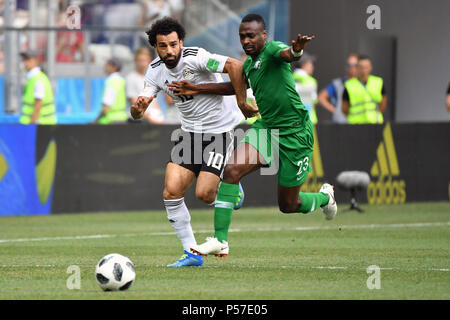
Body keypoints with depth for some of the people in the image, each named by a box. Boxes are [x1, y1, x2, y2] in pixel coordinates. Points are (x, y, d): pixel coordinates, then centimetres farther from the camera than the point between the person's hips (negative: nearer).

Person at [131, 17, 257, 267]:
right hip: (189, 132, 6)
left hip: (218, 131, -6)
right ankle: (191, 253, 2)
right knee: (171, 192, -9)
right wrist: (138, 108, -25)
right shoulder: (156, 71, 0)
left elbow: (235, 66, -28)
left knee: (204, 194, -15)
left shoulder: (195, 57, -19)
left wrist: (242, 103, -26)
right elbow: (137, 113, -1)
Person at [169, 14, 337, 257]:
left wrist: (295, 50, -66)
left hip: (295, 133, -7)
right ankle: (220, 240, -16)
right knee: (232, 169, -18)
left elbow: (287, 54, -41)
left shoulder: (272, 50, -16)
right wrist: (198, 89, 25)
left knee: (288, 206, 5)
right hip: (265, 127, 7)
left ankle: (325, 196, 40)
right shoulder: (249, 64, 9)